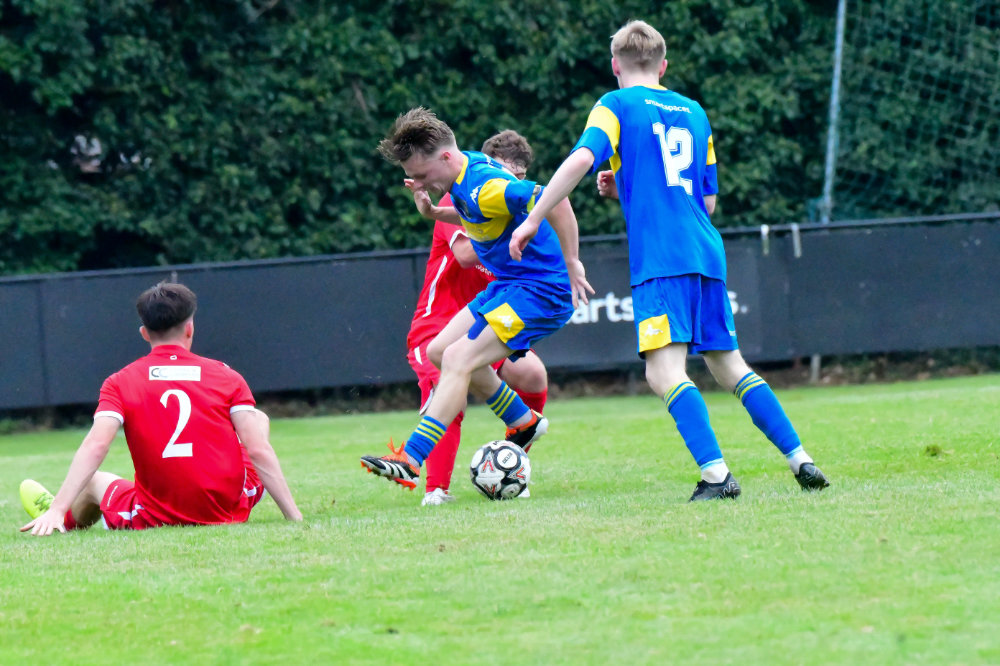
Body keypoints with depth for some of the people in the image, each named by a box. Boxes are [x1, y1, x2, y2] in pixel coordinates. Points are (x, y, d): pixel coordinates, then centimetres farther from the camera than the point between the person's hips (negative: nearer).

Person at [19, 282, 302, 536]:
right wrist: (294, 516, -5)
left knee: (94, 482, 29)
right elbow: (258, 450, -7)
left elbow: (95, 447, -14)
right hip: (231, 513, 1)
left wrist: (57, 510, -17)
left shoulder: (119, 383, -3)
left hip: (156, 519, -1)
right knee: (259, 419, 26)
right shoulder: (227, 377, -2)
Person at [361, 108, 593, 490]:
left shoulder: (483, 188, -27)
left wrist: (571, 264, -28)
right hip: (510, 284, 10)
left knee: (459, 359, -18)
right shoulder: (467, 169, 2)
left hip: (542, 291, -10)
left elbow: (554, 201, -35)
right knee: (440, 350, 13)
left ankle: (410, 462, -22)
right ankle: (524, 422, 25)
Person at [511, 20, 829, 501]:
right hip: (706, 254, 7)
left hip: (660, 260, -7)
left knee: (664, 372, -14)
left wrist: (533, 219, -9)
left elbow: (582, 159, -14)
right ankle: (801, 461, 13)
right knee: (728, 366, 16)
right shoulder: (694, 112, 22)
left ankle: (716, 474, -28)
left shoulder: (618, 105, 4)